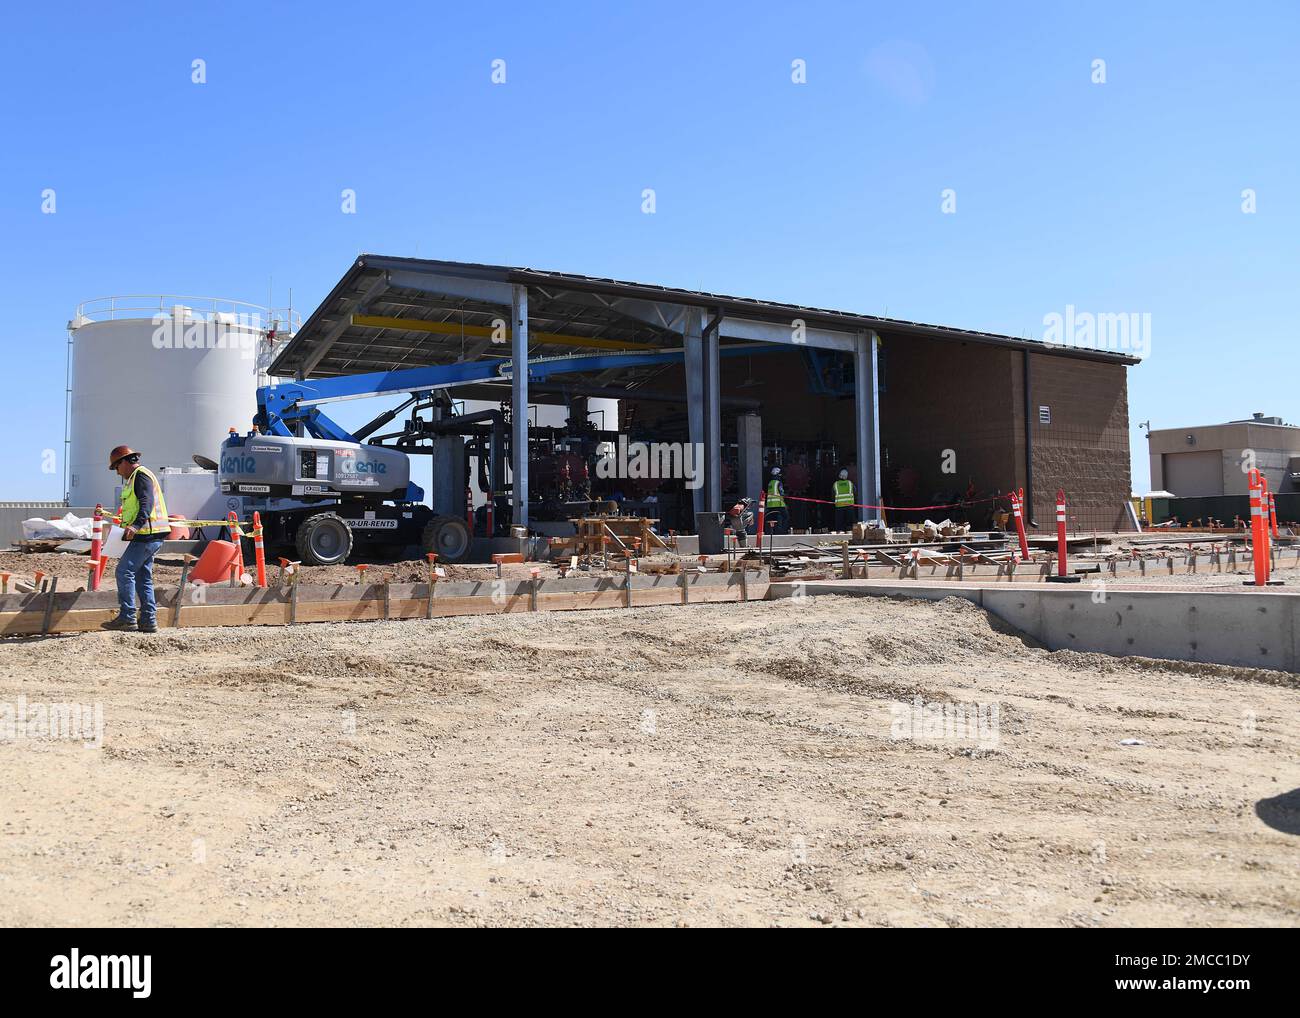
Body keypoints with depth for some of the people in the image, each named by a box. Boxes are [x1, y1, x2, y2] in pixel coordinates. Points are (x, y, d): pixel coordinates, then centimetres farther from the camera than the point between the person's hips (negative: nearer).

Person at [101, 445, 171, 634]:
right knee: (142, 576, 10)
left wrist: (136, 525, -35)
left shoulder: (140, 475, -8)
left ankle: (127, 618, -11)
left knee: (124, 571, -11)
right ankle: (148, 620, 11)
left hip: (147, 535, -11)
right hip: (148, 535, 11)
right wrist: (127, 524, 29)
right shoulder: (135, 477, 25)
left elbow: (147, 503, -23)